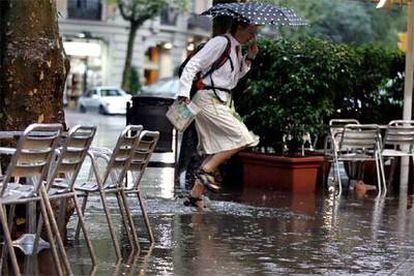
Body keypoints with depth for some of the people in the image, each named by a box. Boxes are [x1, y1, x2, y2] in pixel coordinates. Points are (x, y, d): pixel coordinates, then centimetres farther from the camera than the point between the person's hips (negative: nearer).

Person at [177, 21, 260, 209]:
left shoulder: (237, 48, 17)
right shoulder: (220, 42, -11)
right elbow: (193, 65, -15)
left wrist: (249, 58, 11)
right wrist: (184, 93, -22)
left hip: (222, 101, 9)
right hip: (209, 100, -9)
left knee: (218, 151, 7)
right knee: (242, 138, -15)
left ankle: (195, 195, 9)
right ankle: (206, 170, -10)